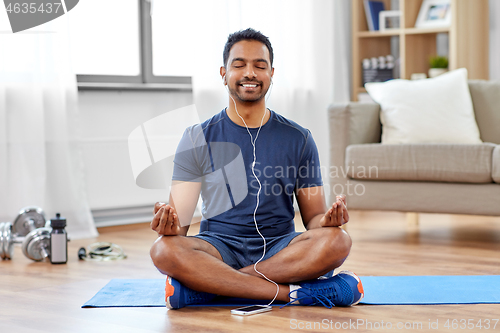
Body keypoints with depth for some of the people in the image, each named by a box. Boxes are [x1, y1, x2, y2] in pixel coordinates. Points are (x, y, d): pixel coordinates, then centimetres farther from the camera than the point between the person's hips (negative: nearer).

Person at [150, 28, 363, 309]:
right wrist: (169, 225, -25)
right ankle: (293, 292, -31)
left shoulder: (298, 139, 8)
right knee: (165, 250, -33)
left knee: (337, 241, -30)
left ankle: (208, 284, -28)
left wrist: (327, 219, -16)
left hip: (280, 249, 1)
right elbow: (181, 220, 1)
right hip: (221, 248, -1)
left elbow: (313, 216, 9)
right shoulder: (198, 139, 6)